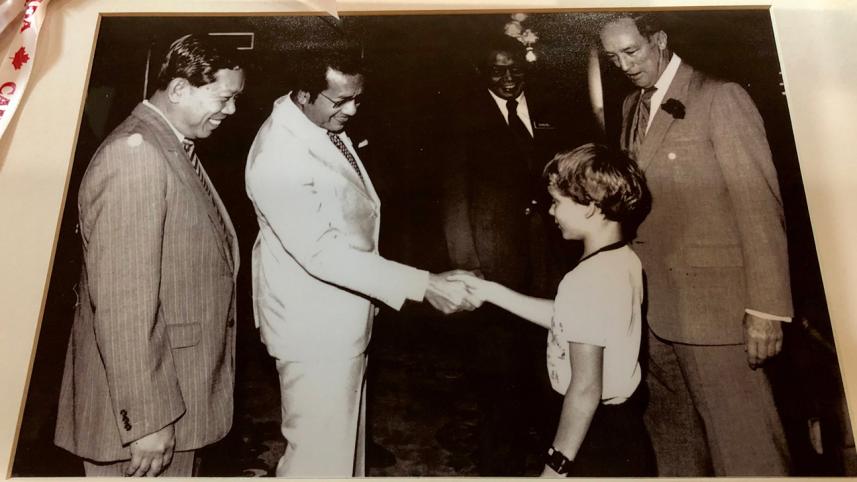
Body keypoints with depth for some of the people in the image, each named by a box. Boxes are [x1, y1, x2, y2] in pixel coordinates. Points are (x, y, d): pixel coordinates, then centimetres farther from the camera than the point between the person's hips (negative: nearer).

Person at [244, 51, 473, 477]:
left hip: (340, 315, 9)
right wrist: (422, 285, -33)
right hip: (314, 324, -9)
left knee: (344, 432, 25)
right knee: (321, 451, 6)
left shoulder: (321, 122, 1)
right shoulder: (279, 156, -28)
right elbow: (321, 252, -31)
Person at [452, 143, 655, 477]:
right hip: (626, 418, 8)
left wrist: (557, 464, -17)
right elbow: (565, 319, 8)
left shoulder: (585, 282, -28)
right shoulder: (626, 260, -2)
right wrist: (492, 292, 7)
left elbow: (586, 389, -26)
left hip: (596, 428, -8)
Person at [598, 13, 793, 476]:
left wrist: (766, 308, -16)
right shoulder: (632, 106, 12)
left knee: (740, 437, 1)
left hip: (713, 300, -7)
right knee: (669, 427, 19)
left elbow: (759, 204, -13)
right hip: (658, 303, 7)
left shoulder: (720, 98, -9)